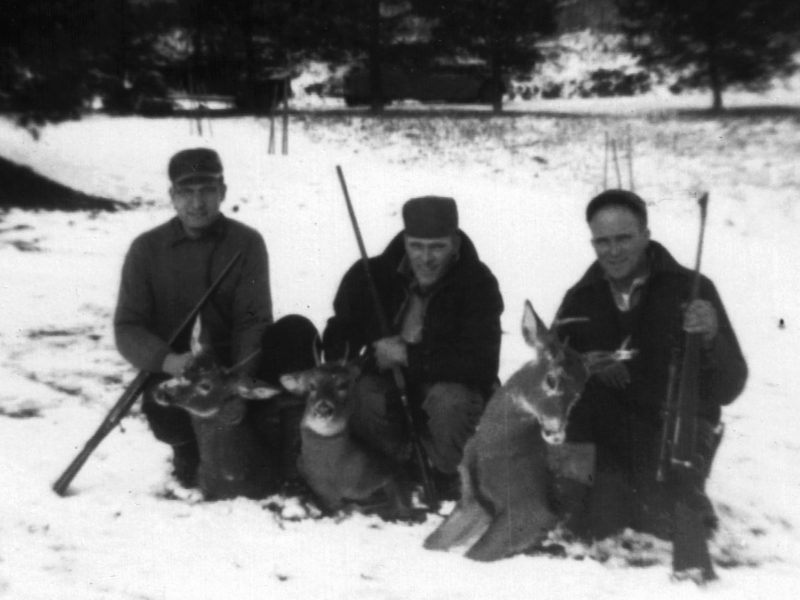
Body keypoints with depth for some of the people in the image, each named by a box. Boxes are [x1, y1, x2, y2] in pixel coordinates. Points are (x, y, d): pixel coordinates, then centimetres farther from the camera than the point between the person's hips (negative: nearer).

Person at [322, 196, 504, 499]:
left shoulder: (477, 283, -15)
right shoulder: (372, 276, -7)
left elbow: (481, 364, -24)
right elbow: (337, 342, 0)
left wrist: (409, 355, -25)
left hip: (452, 385, -2)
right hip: (388, 388, 2)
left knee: (449, 400, -36)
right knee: (360, 396, -30)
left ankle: (449, 482, -6)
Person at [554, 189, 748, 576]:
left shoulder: (690, 290, -7)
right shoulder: (581, 298, 3)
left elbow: (728, 389, -9)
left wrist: (712, 339, -29)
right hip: (606, 435, 2)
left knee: (665, 523, -18)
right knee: (596, 525, -12)